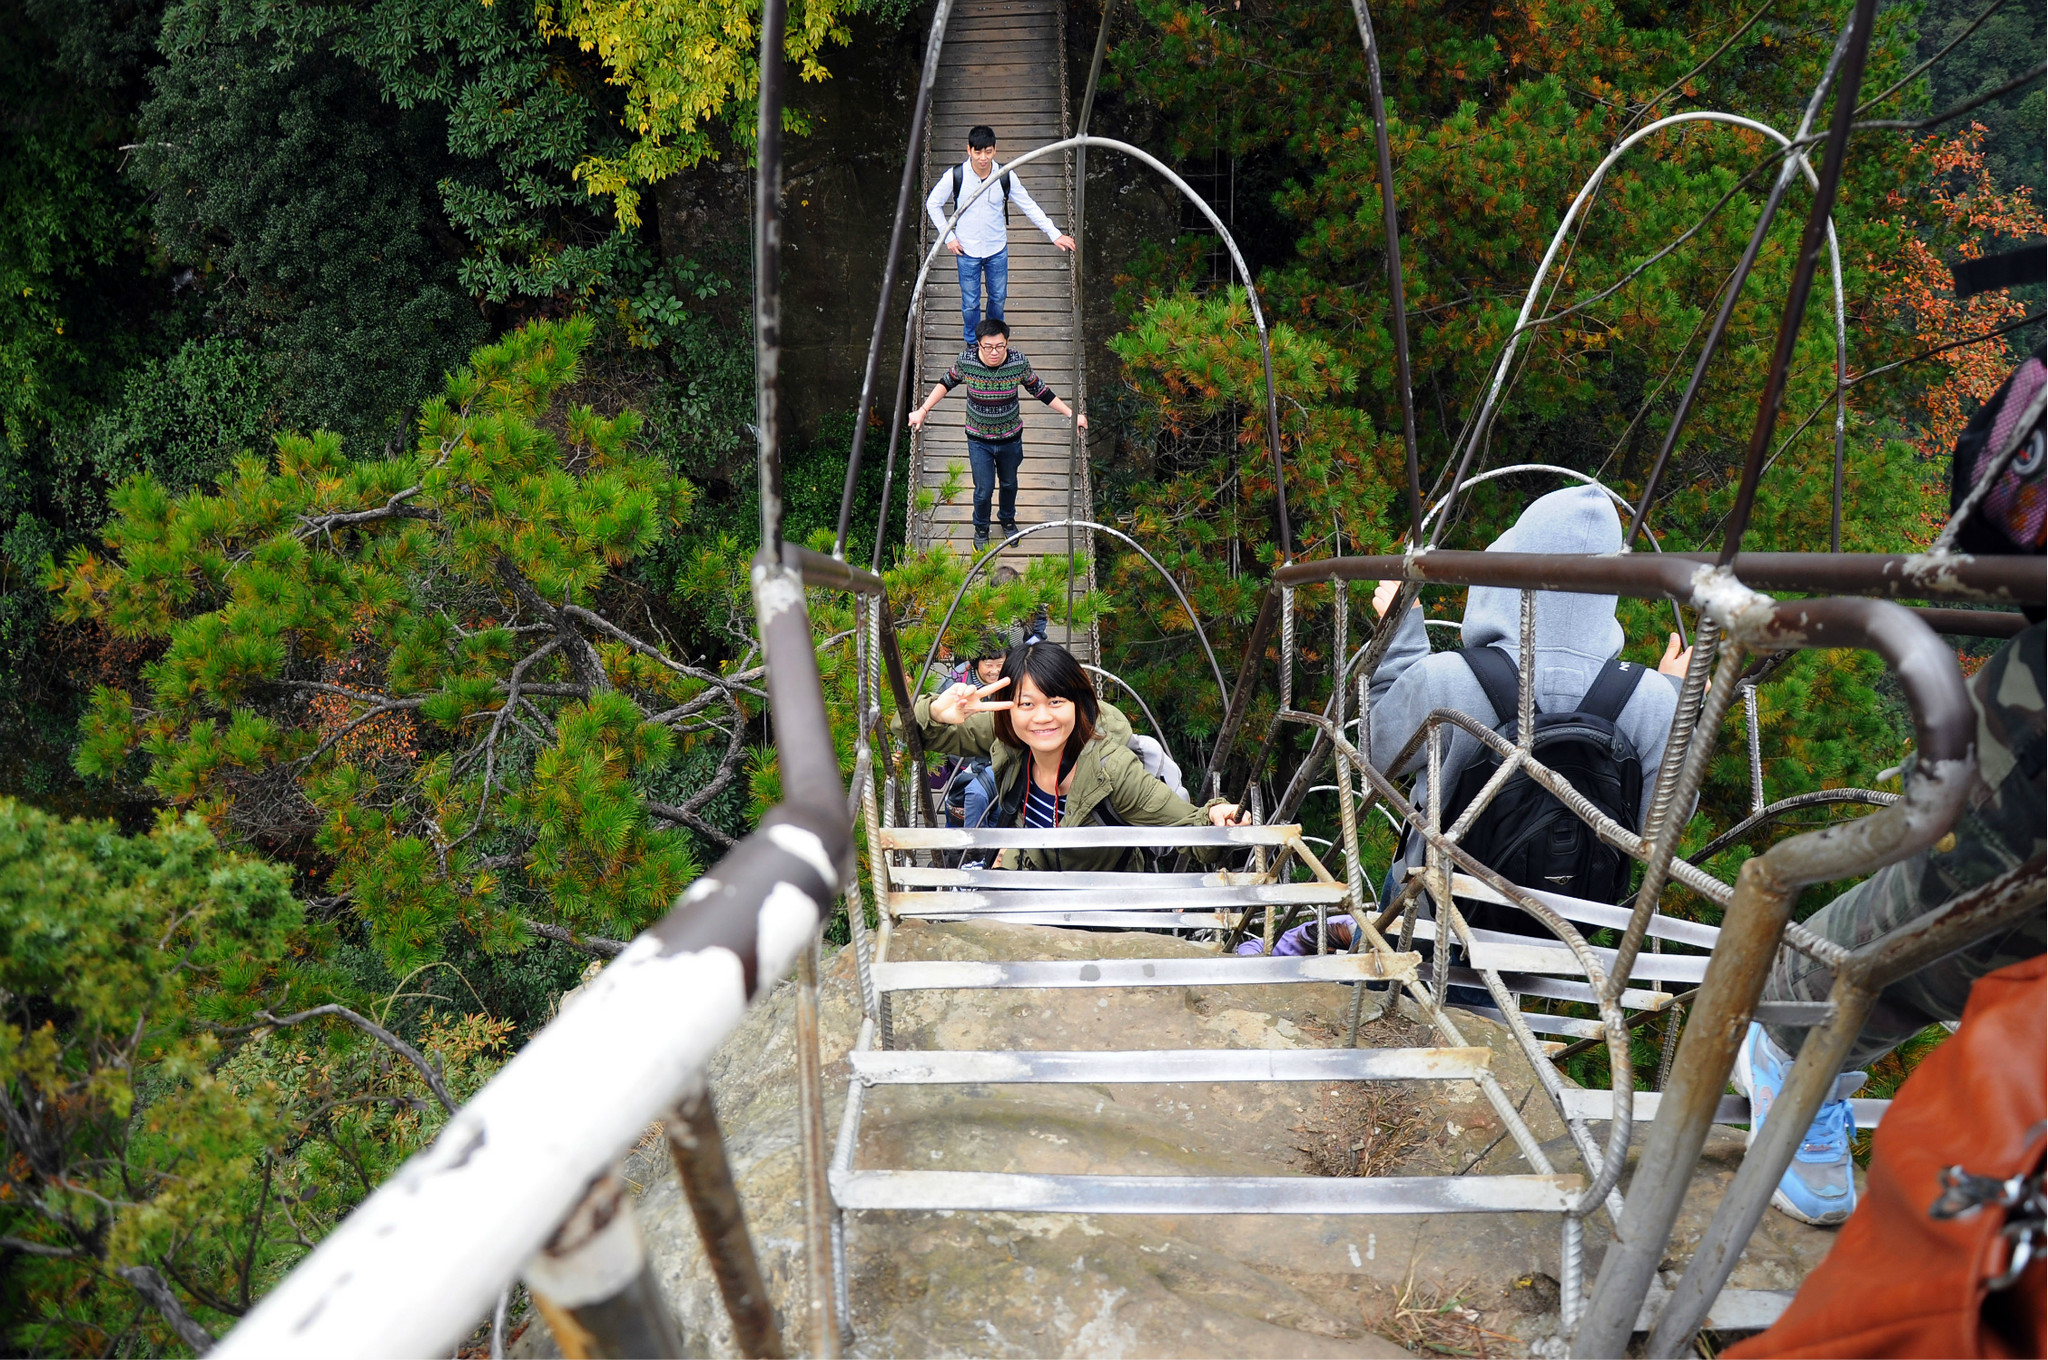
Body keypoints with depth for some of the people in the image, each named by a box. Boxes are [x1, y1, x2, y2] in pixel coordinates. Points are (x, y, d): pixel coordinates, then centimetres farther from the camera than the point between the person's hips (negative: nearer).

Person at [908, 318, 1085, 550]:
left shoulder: (1019, 362, -23)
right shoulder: (966, 361, -23)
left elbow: (1039, 389, -8)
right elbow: (947, 383, -4)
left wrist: (1071, 414, -7)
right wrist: (922, 410, -6)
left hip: (1011, 437, 1)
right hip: (979, 439, -1)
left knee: (1009, 483, 24)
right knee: (984, 489, 9)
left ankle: (1008, 520, 56)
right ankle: (981, 527, 42)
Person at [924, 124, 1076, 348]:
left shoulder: (1006, 176, -14)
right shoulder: (955, 176, -18)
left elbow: (1029, 206, -3)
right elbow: (932, 203, -4)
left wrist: (1055, 234, -5)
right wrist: (948, 237, -7)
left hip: (997, 249, 2)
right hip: (967, 251, -2)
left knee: (998, 298, 18)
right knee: (970, 303, 10)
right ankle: (972, 342, 36)